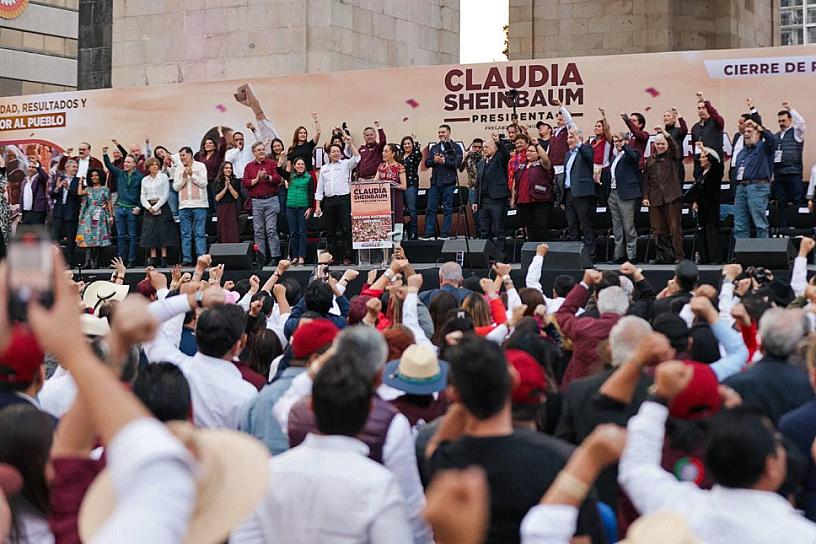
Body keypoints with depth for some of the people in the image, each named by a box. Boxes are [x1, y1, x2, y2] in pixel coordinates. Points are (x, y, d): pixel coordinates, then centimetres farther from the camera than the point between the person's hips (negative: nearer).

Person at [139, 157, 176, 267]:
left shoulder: (163, 177, 2)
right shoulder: (144, 180, 12)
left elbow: (166, 194, -4)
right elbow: (143, 196, 9)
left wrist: (156, 206, -11)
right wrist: (149, 207, -8)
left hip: (162, 207, -3)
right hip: (149, 209, 3)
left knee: (163, 233, -7)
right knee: (150, 233, -2)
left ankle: (164, 258, -7)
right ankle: (153, 258, -1)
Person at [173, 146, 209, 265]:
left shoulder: (200, 166, 4)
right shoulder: (178, 169, 14)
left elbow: (204, 183, -4)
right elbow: (176, 187, 8)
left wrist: (192, 174, -9)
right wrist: (184, 177, -6)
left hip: (199, 205, -4)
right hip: (184, 206, 4)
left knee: (200, 233, -6)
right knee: (185, 234, 3)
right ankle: (187, 258, 5)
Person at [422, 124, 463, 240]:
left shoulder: (455, 148, 3)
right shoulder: (434, 147, 17)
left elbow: (458, 163, -9)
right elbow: (427, 163, 10)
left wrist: (444, 161, -16)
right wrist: (434, 160, -9)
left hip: (448, 183, -4)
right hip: (435, 182, 4)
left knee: (447, 209, 0)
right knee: (431, 209, 1)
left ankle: (445, 235, 3)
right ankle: (429, 234, 4)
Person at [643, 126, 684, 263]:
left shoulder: (671, 157, 10)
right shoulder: (650, 161, 17)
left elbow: (674, 146, -12)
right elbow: (646, 181, 15)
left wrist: (665, 134, -25)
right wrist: (645, 197, 5)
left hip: (672, 197, -3)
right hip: (655, 199, 3)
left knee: (674, 227, -7)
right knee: (658, 230, -1)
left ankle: (679, 256, -7)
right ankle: (663, 256, 2)